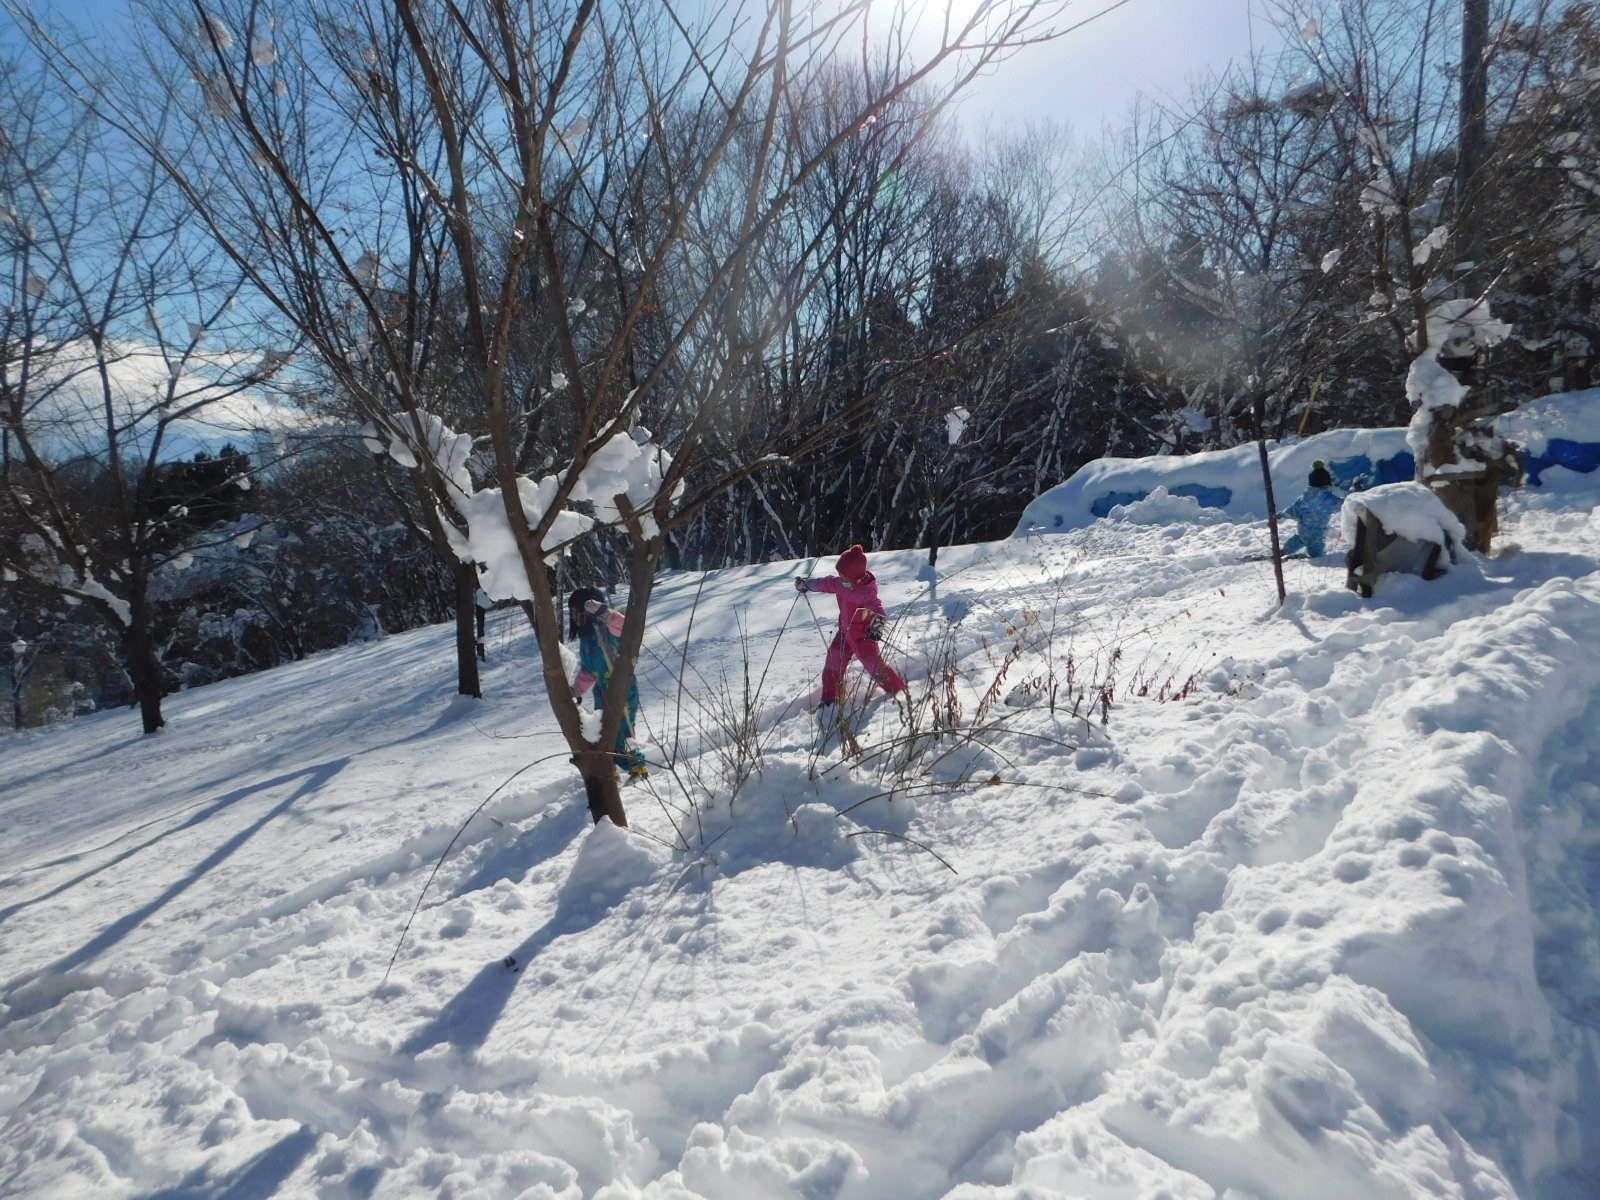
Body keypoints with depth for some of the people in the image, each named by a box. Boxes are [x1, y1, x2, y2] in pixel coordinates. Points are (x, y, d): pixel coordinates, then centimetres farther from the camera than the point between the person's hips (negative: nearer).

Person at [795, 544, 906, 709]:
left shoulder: (866, 592, -30)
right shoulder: (840, 583, -8)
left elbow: (877, 608, -46)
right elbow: (825, 583, 11)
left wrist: (878, 624, -66)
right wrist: (806, 583, 24)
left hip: (863, 635, -7)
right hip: (844, 632, 7)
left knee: (874, 665, -10)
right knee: (833, 664, 9)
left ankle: (899, 692, 6)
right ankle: (829, 699, 24)